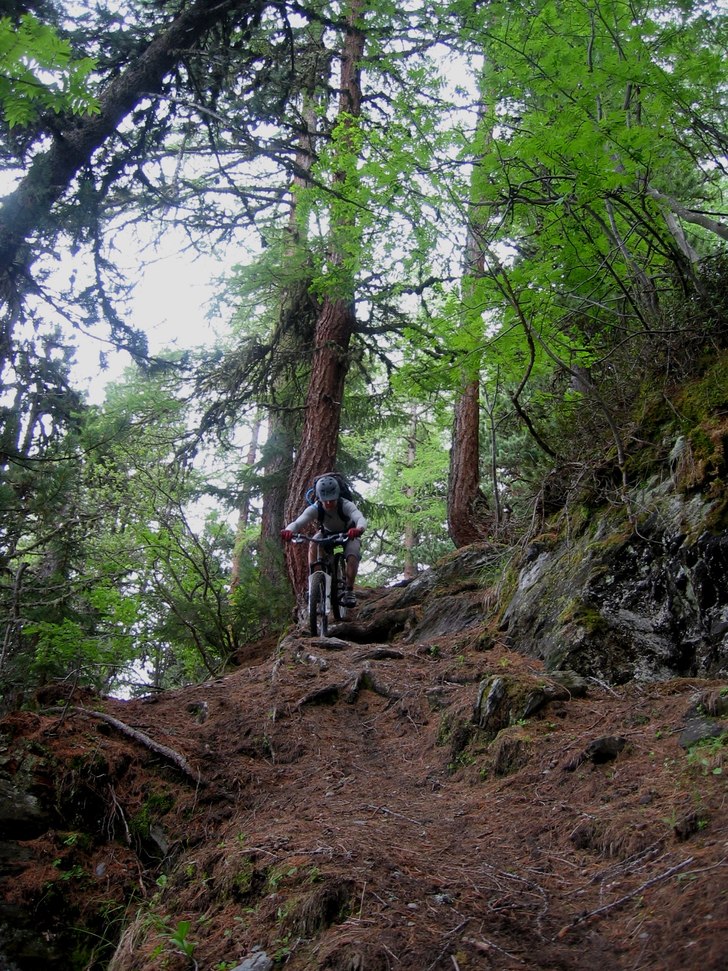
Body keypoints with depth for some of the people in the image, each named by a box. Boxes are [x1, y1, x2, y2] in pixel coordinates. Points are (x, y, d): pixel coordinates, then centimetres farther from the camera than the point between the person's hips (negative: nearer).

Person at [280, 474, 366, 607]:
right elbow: (298, 522, -45)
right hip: (328, 533, 2)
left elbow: (361, 519, -54)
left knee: (352, 557, -27)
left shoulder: (346, 505, -37)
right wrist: (288, 531, -69)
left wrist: (359, 529, -79)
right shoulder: (315, 509, -32)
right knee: (313, 543, -28)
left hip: (348, 534, -2)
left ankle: (349, 591, -12)